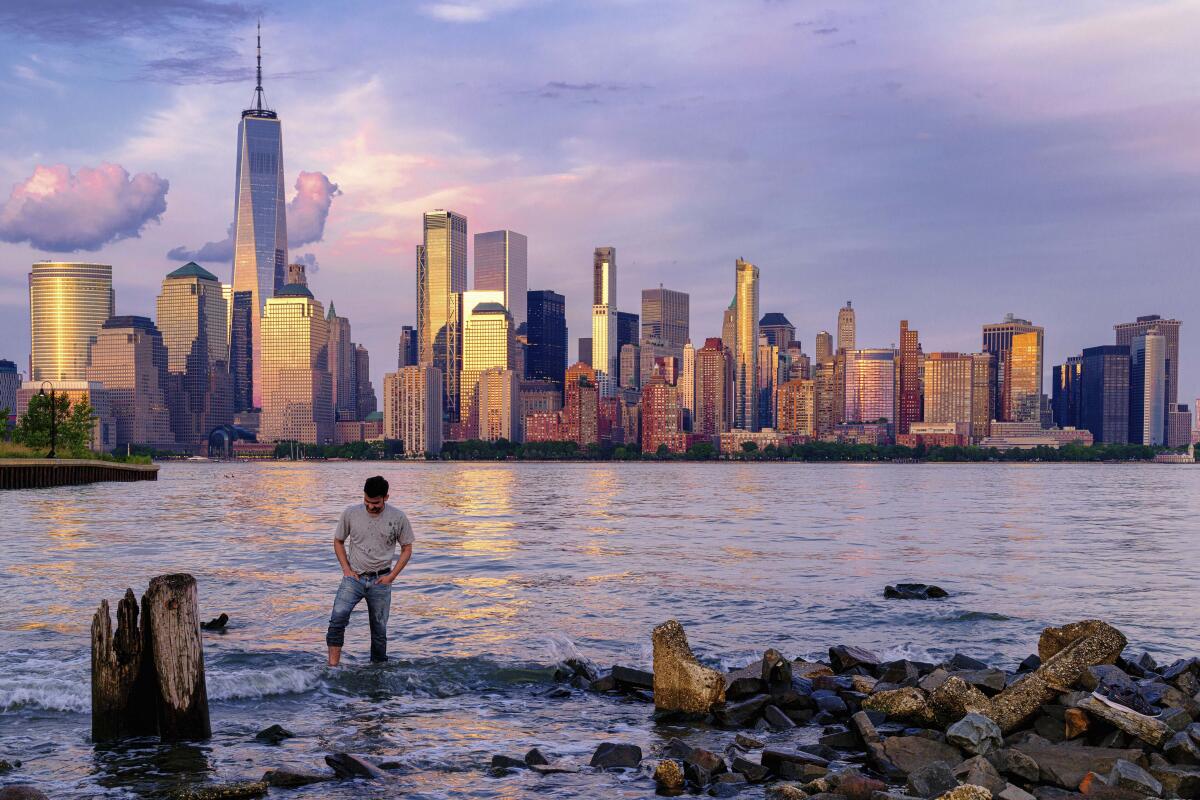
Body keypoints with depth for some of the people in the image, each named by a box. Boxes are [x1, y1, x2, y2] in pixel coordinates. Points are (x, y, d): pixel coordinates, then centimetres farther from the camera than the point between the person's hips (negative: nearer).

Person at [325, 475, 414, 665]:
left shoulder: (398, 518, -4)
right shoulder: (351, 513, -3)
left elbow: (407, 549, 5)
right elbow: (338, 541, 11)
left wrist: (392, 576, -4)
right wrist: (346, 569, -1)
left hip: (380, 580, 0)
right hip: (354, 577, 0)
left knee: (379, 629, 5)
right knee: (338, 617, -22)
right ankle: (332, 667, -22)